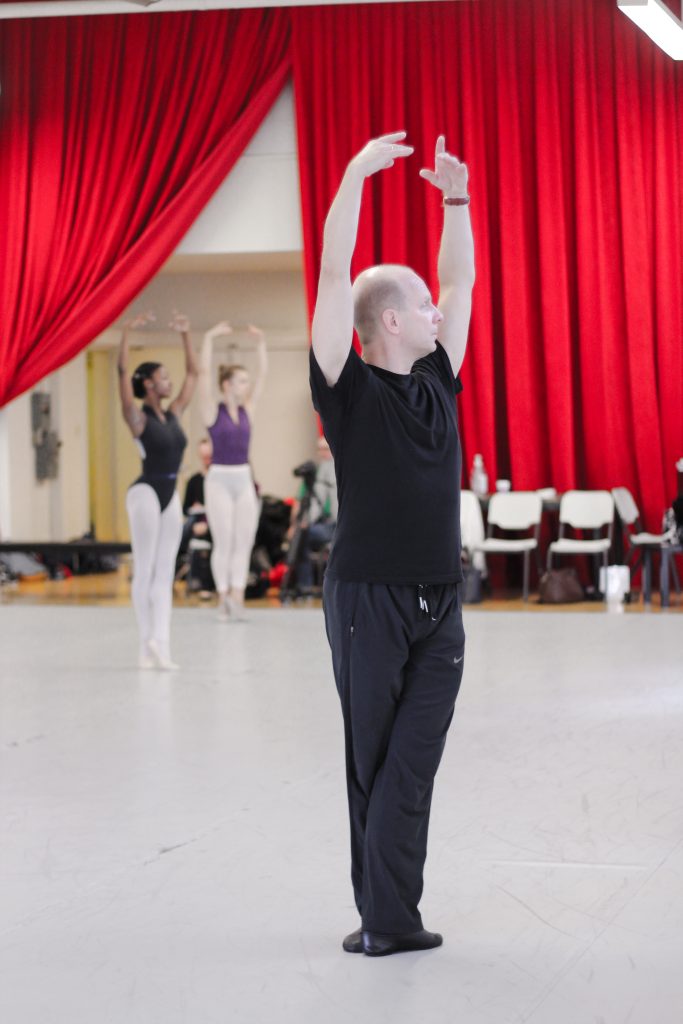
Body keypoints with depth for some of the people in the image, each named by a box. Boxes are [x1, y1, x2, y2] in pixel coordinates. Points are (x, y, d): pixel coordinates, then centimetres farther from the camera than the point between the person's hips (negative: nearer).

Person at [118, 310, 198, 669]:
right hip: (146, 493, -7)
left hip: (171, 496, 7)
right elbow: (122, 371, -19)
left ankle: (161, 643, 0)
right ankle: (148, 646, 2)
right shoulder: (138, 417, -8)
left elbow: (193, 373, 17)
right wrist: (127, 332, -24)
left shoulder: (173, 414, 9)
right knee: (145, 570, -2)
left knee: (165, 572, 3)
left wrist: (185, 334, 14)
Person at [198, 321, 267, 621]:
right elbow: (203, 372, -13)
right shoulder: (213, 409, -4)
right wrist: (209, 338, -16)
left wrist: (261, 343, 3)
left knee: (244, 542, -2)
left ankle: (236, 596, -5)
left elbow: (263, 375, 9)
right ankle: (223, 597, 4)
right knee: (223, 542, -3)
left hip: (244, 480, 5)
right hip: (219, 480, -5)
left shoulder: (247, 409, 9)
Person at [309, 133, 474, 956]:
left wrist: (455, 198, 15)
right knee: (372, 761, 4)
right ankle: (385, 913, 11)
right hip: (369, 600, -5)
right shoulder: (349, 388, -5)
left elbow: (460, 281, 19)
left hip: (439, 606, 5)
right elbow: (333, 275, -13)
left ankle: (390, 917, 0)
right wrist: (358, 173, -16)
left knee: (411, 764, 0)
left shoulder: (437, 381, 11)